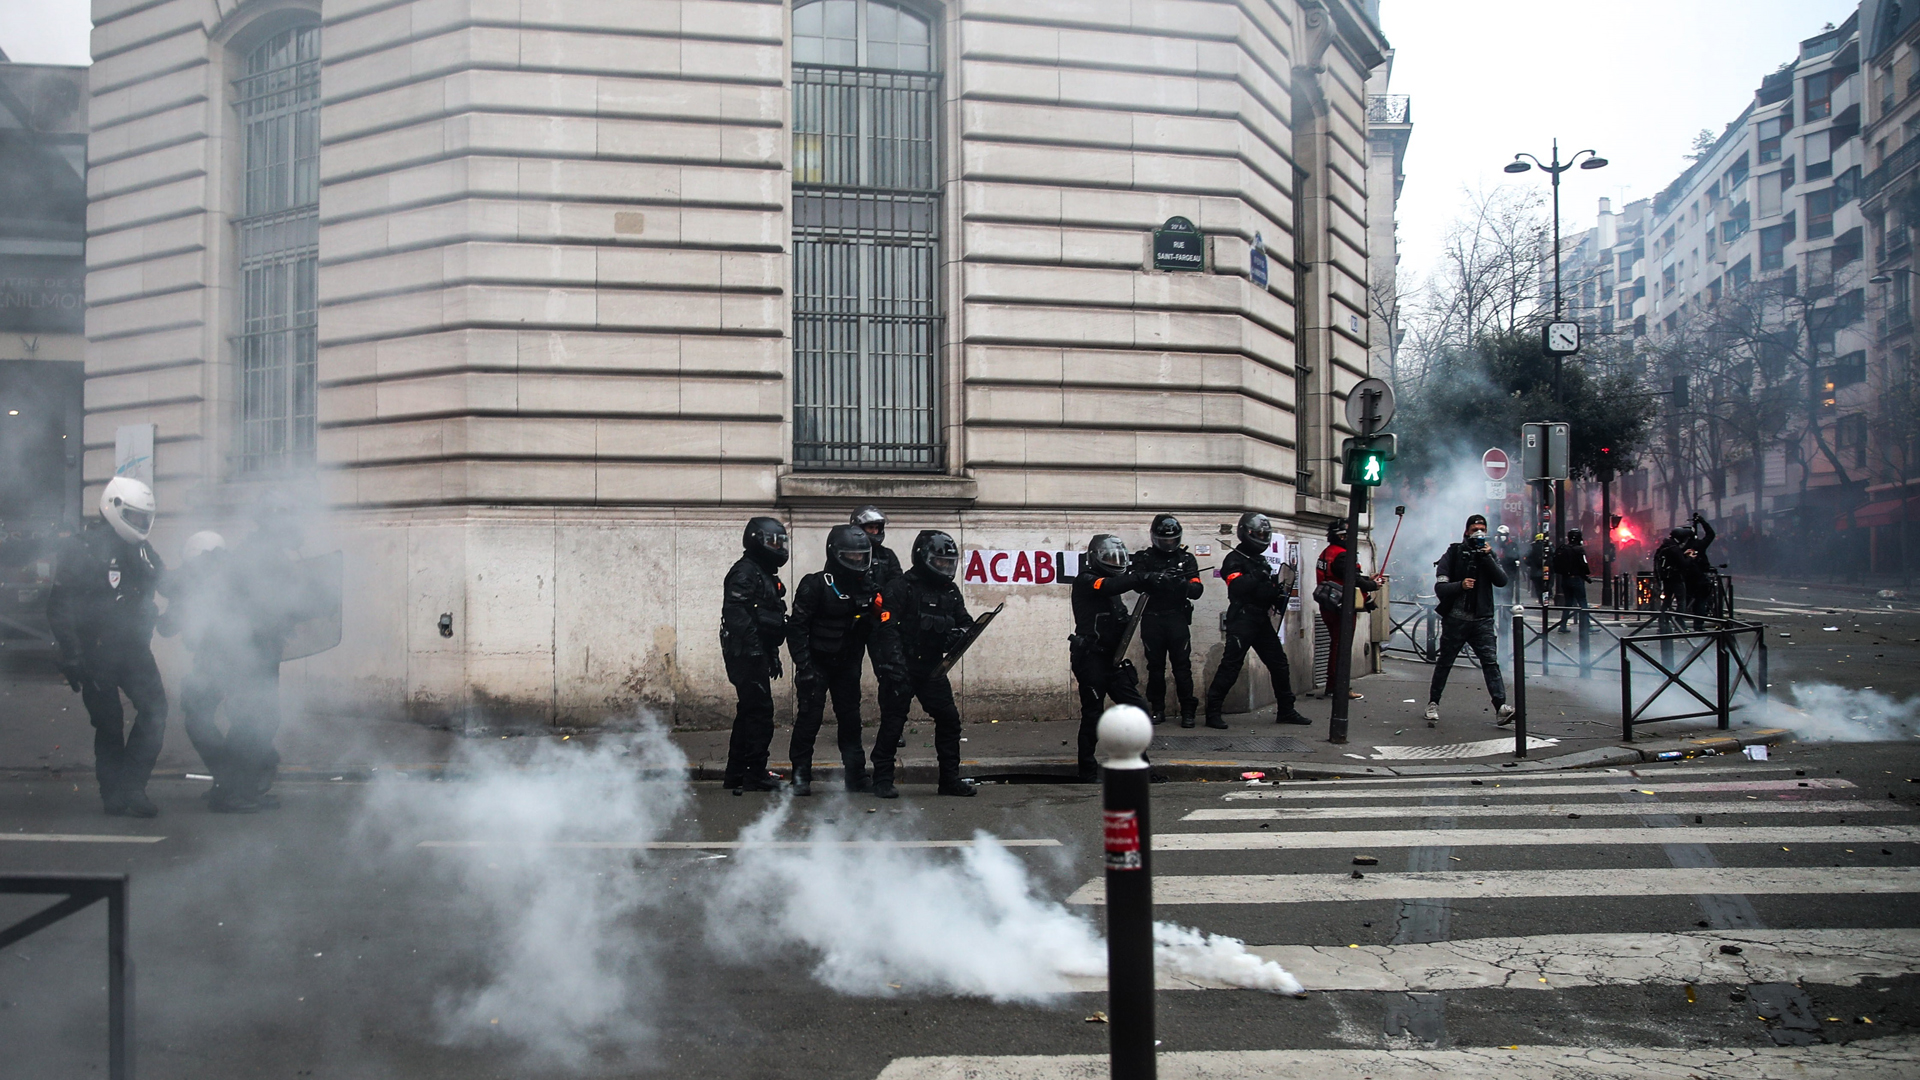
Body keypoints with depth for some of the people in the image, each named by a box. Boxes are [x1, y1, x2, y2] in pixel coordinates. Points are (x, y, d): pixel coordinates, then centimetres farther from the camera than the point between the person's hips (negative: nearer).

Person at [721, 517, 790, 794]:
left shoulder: (766, 575, 21)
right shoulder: (745, 572, -11)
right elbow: (735, 612, -23)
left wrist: (772, 655, 25)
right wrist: (753, 644, -27)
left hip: (756, 655, 11)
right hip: (747, 654, -11)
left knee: (749, 711, 13)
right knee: (759, 711, -10)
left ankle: (736, 773, 20)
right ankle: (755, 774, -7)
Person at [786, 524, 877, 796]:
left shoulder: (867, 586, 6)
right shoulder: (815, 585, -12)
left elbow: (872, 628, 16)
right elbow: (797, 627, -13)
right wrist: (803, 665, -18)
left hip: (847, 664, 5)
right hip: (817, 662, -5)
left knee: (850, 718, 7)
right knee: (810, 716, -6)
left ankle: (856, 777, 14)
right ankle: (801, 776, 2)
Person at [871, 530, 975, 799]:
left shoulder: (950, 591, 12)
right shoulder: (900, 588, -10)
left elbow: (965, 621, 17)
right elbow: (887, 628, -16)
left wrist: (961, 633, -8)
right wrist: (895, 663, -24)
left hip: (932, 668, 7)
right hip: (901, 669, -6)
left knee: (949, 719, 5)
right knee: (892, 722, -3)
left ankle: (950, 779, 15)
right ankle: (882, 780, 7)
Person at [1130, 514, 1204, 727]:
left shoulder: (1186, 558, 8)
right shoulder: (1144, 557, 5)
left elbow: (1197, 590, 1)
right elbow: (1136, 580, -13)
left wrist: (1183, 584, -20)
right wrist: (1156, 577, -33)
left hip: (1177, 619, 0)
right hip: (1152, 619, 0)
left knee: (1182, 665, -4)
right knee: (1155, 666, 6)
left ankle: (1188, 710, 0)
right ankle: (1157, 709, 14)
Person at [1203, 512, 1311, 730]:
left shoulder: (1260, 560, 22)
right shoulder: (1234, 560, -5)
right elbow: (1238, 587, -21)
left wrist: (1278, 593, 10)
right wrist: (1258, 575, -23)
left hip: (1262, 620, 9)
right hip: (1242, 619, -9)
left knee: (1279, 664, 9)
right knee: (1231, 664, -12)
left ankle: (1286, 711, 19)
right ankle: (1213, 711, -10)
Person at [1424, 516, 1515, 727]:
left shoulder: (1489, 555, 10)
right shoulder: (1453, 555, 1)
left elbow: (1502, 581, -6)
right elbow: (1440, 587, -6)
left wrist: (1487, 558, -13)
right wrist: (1460, 585, -23)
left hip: (1482, 619, 1)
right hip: (1455, 620, -1)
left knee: (1491, 661, -12)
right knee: (1444, 663, 9)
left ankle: (1501, 706, -19)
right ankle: (1433, 703, 23)